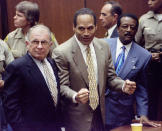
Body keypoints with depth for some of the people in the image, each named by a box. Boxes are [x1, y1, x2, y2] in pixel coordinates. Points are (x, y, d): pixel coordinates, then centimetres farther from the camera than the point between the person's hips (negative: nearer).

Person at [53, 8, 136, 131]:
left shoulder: (104, 47, 1)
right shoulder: (61, 52, -14)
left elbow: (110, 77, 8)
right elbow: (62, 86, -13)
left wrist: (123, 86, -12)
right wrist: (75, 96, -33)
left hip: (100, 115, 5)